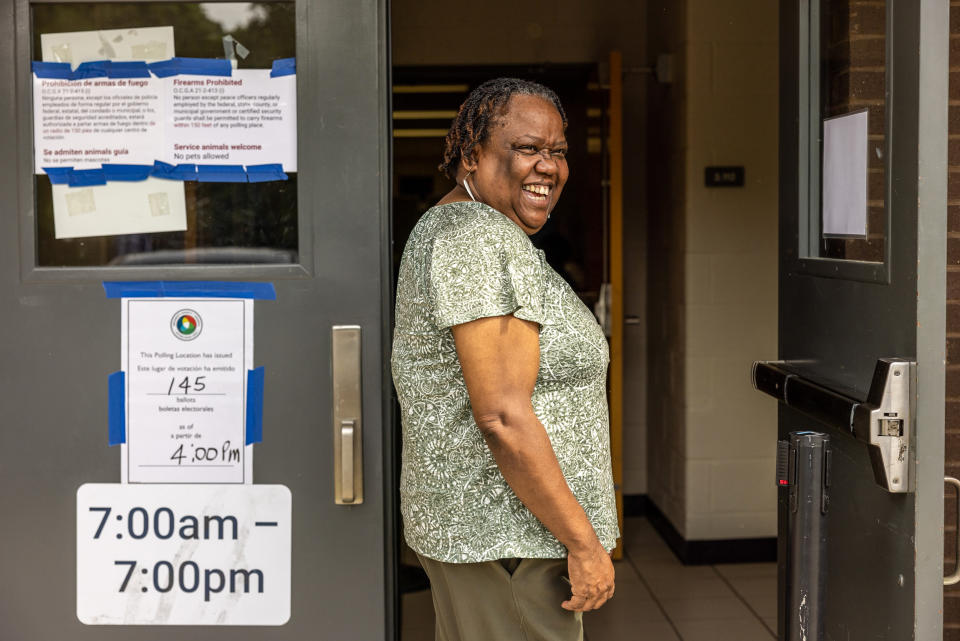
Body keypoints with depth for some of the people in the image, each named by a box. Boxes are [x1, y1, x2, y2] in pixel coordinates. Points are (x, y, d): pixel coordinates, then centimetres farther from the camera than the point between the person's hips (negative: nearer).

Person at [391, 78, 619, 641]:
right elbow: (502, 416, -25)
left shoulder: (445, 227, 14)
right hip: (507, 540, -11)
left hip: (470, 524, 11)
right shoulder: (486, 241, -19)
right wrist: (585, 542, -19)